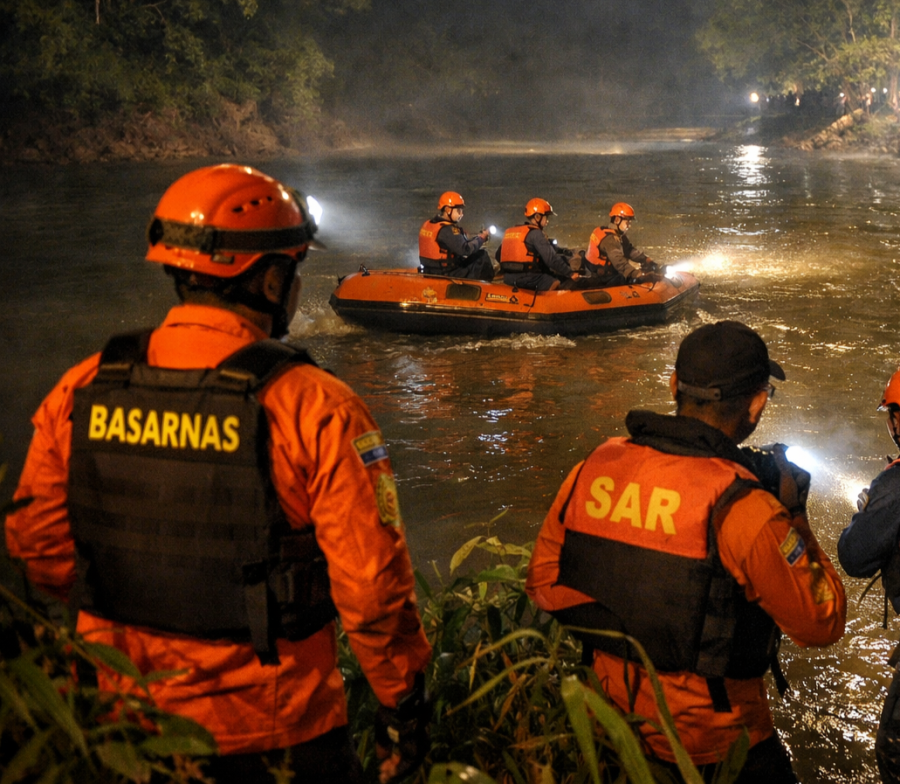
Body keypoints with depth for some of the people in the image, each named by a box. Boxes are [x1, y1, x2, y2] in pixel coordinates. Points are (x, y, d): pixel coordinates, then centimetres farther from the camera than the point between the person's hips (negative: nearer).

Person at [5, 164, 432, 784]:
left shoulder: (80, 391, -6)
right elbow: (372, 582, -18)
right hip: (270, 726, -4)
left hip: (118, 723, 4)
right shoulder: (312, 408, -19)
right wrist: (404, 702, -2)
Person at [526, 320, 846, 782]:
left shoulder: (593, 467, -7)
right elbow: (822, 622, -13)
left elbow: (543, 583, 3)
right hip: (712, 741, -5)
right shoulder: (740, 507, -23)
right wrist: (794, 516, -4)